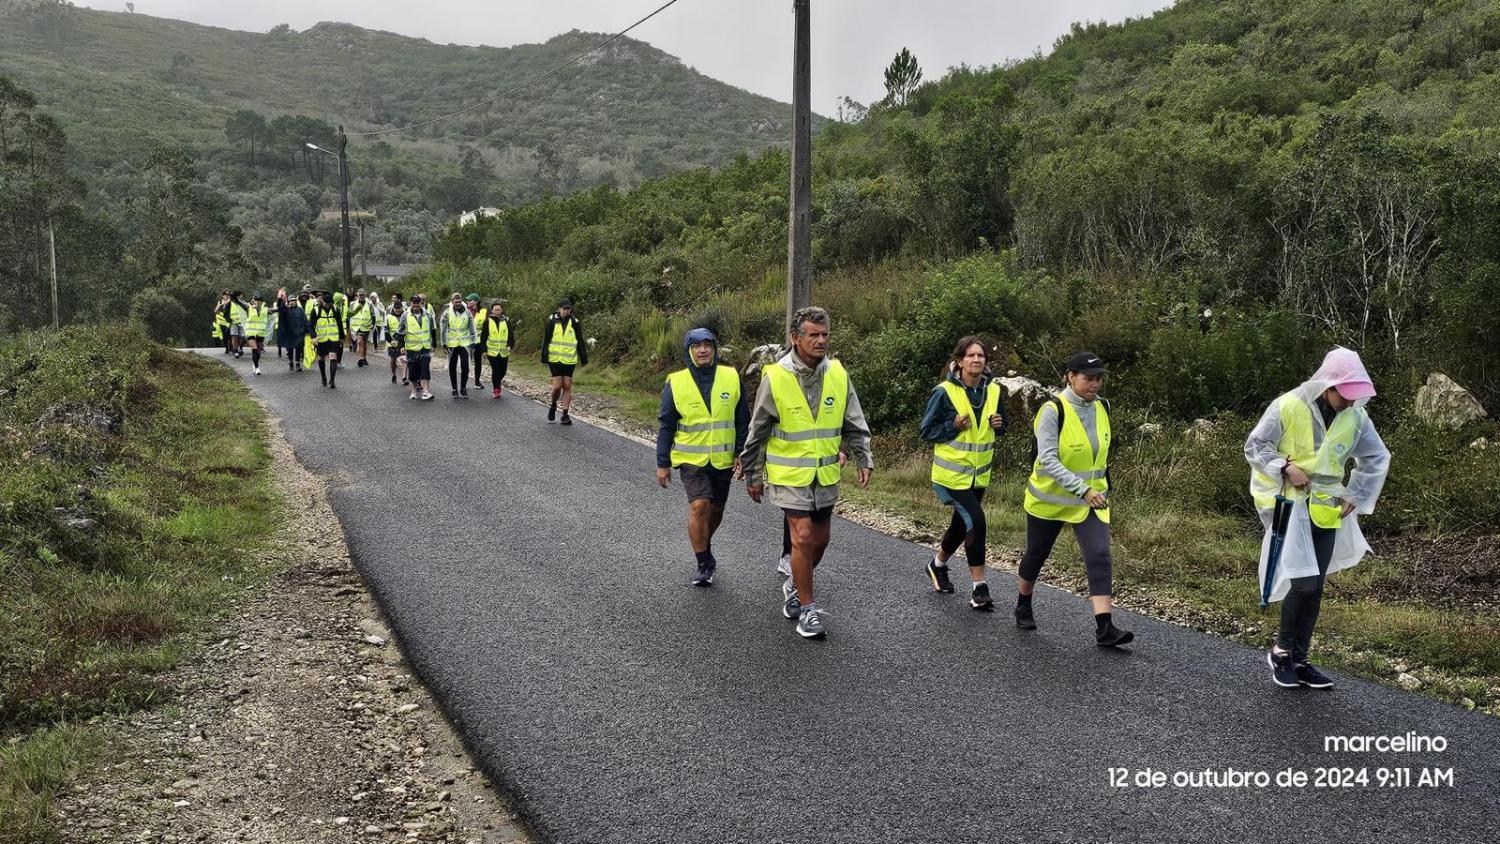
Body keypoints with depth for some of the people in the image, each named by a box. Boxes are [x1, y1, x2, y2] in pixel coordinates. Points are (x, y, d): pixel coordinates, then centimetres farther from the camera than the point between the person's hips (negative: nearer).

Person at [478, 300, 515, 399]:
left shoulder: (506, 321, 5)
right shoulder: (488, 321, -1)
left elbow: (511, 335, 7)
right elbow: (483, 336, 1)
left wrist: (510, 345, -8)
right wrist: (484, 350, -3)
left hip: (504, 352, 2)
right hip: (492, 351, -2)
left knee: (503, 370, 6)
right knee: (495, 370, -5)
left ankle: (498, 382, 37)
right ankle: (496, 389, 10)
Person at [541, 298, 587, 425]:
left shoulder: (574, 322, 4)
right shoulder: (552, 321, -1)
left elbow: (580, 342, 9)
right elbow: (545, 340, 1)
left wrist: (584, 358, 7)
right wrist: (544, 357, -4)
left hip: (569, 360, 2)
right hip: (555, 359, -2)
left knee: (567, 387, 2)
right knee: (557, 386, -7)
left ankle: (565, 415, 8)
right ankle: (553, 406, 21)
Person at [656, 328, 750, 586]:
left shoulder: (731, 378, -3)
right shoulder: (676, 383, -6)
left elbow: (743, 420, 4)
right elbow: (666, 426, 0)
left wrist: (742, 453, 0)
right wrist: (662, 463, -1)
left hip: (723, 459, 3)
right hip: (692, 458, -2)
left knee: (715, 510, 14)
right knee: (699, 506, -17)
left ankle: (705, 547, 42)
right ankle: (704, 565, -4)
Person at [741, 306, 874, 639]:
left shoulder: (837, 373, -2)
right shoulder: (775, 377, -12)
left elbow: (854, 424, 7)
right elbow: (757, 433, -3)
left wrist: (863, 459, 0)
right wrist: (752, 475, 2)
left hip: (826, 474, 4)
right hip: (789, 474, -4)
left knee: (820, 539, 13)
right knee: (802, 537, -9)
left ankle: (795, 585, 39)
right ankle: (807, 607, 6)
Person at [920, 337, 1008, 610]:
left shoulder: (993, 391, 2)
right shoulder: (944, 392, -14)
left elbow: (1000, 427, 16)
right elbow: (927, 430, -9)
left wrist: (998, 424, -8)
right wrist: (955, 426, -24)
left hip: (979, 474, 6)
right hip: (951, 474, -6)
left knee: (961, 525, 17)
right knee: (975, 521, -17)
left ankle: (938, 566, 43)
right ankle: (979, 588, -9)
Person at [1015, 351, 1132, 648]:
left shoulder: (1102, 407, -1)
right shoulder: (1053, 410, -20)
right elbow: (1048, 461, -27)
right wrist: (1083, 490, -34)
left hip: (1092, 497, 4)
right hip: (1050, 499, -4)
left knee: (1099, 556, -12)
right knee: (1036, 554, 13)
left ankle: (1104, 628, -14)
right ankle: (1023, 606, 39)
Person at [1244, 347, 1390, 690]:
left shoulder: (1356, 416, -1)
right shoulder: (1287, 407, -15)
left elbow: (1377, 458, 12)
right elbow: (1254, 447, -8)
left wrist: (1356, 496, 4)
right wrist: (1286, 468, -21)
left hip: (1326, 510, 5)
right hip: (1289, 504, -5)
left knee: (1314, 588, 5)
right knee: (1303, 581, -14)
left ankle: (1298, 660, 17)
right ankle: (1281, 651, 6)